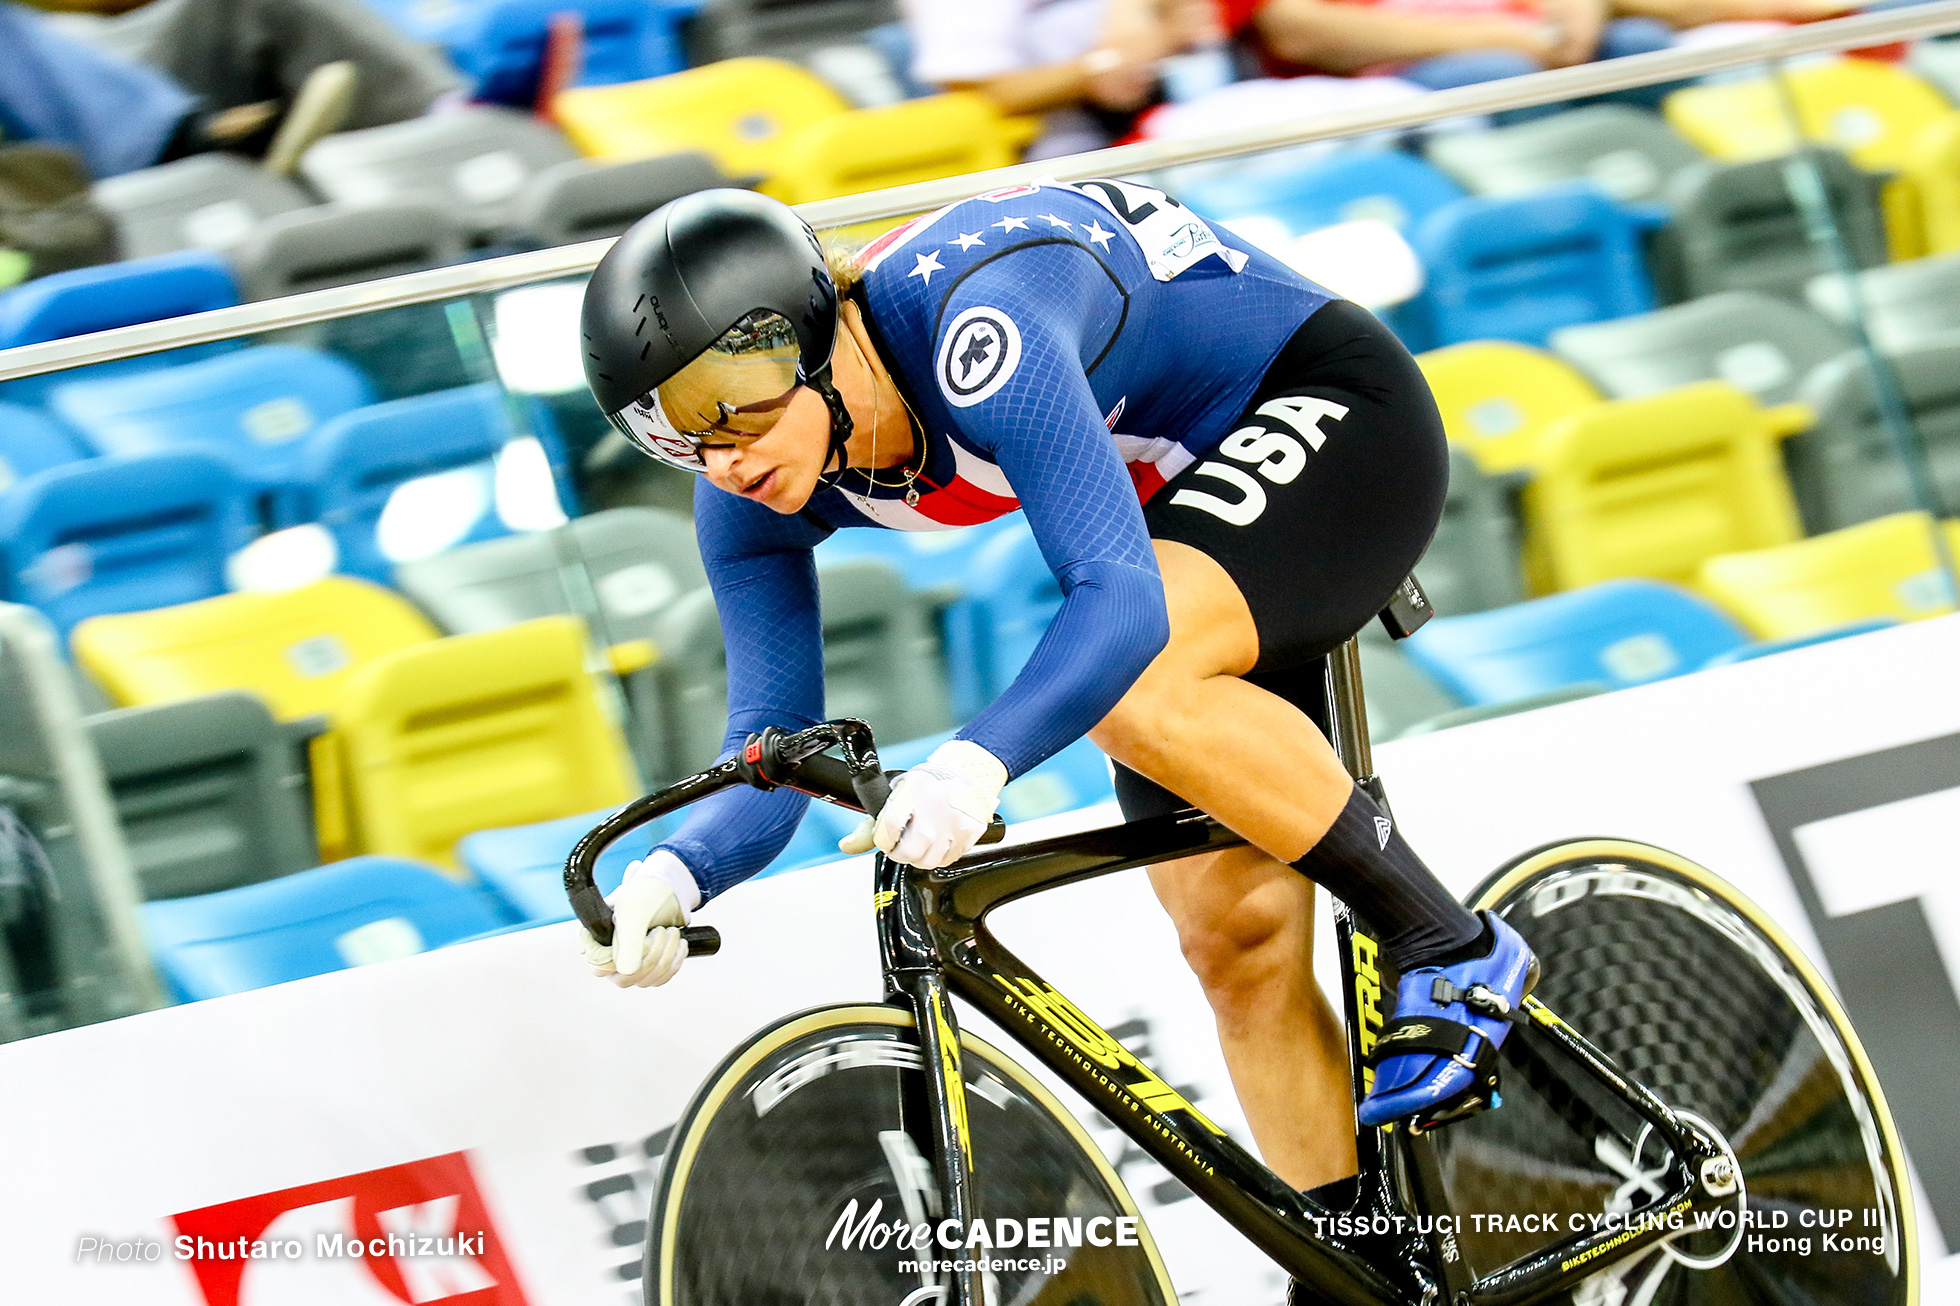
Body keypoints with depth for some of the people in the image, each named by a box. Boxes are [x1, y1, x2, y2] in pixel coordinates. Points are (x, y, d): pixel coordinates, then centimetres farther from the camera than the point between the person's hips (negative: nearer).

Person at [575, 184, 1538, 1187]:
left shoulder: (981, 327, -36)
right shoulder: (754, 499, -13)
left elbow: (1121, 598, -44)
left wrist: (976, 761, -59)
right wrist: (673, 874, -33)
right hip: (1187, 492, 8)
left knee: (1130, 681, -34)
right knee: (1236, 944, -1)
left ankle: (1455, 950, -20)